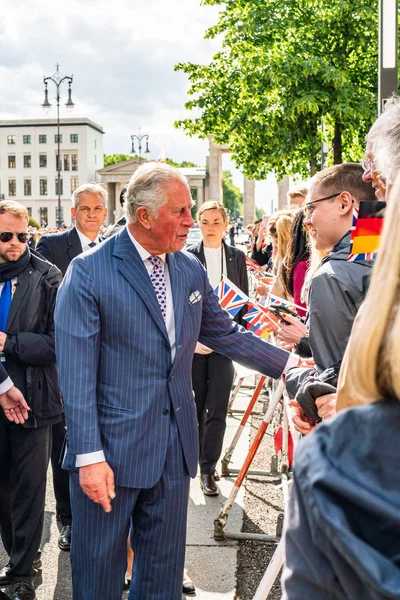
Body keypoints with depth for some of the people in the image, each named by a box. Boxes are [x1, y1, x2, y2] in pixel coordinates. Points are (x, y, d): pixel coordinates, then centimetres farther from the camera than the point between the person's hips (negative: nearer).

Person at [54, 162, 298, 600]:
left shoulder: (191, 271, 6)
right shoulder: (88, 271, -11)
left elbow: (226, 335, 16)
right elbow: (77, 372, -14)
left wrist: (291, 363, 7)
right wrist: (89, 456, -18)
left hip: (175, 446, 5)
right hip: (111, 448, -5)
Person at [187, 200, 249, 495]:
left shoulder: (237, 257, 7)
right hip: (193, 341, 0)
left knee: (217, 409, -3)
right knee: (196, 405, 11)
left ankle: (208, 469, 5)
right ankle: (198, 459, 31)